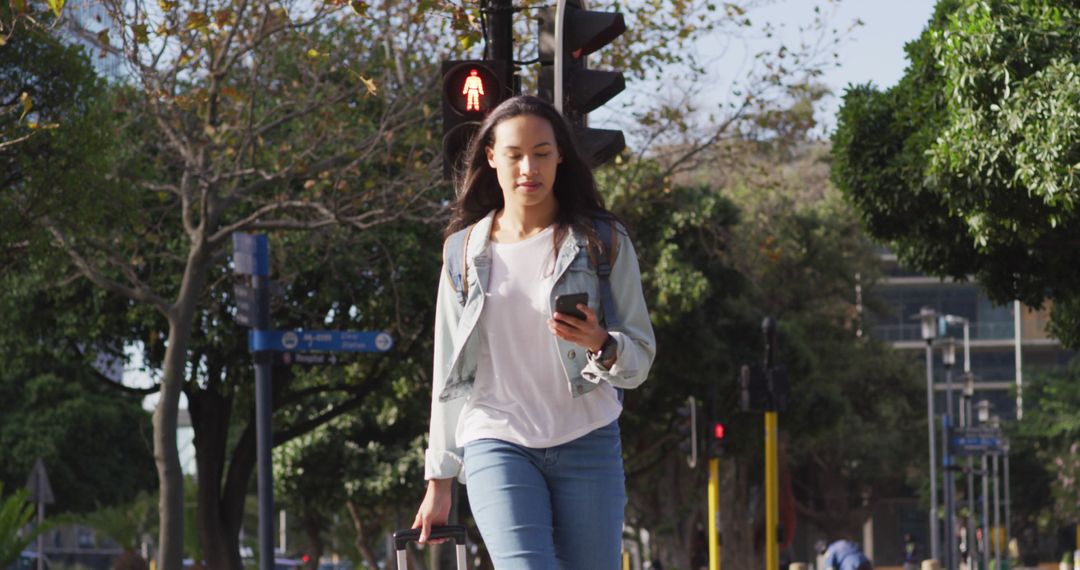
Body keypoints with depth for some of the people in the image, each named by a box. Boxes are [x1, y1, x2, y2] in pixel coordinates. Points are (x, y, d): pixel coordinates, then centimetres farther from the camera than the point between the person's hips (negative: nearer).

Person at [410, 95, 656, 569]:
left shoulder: (602, 242, 5)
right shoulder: (466, 250, 10)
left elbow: (641, 356, 3)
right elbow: (449, 371, 14)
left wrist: (601, 345, -21)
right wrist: (439, 479, 13)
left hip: (587, 444, 0)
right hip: (496, 446, 0)